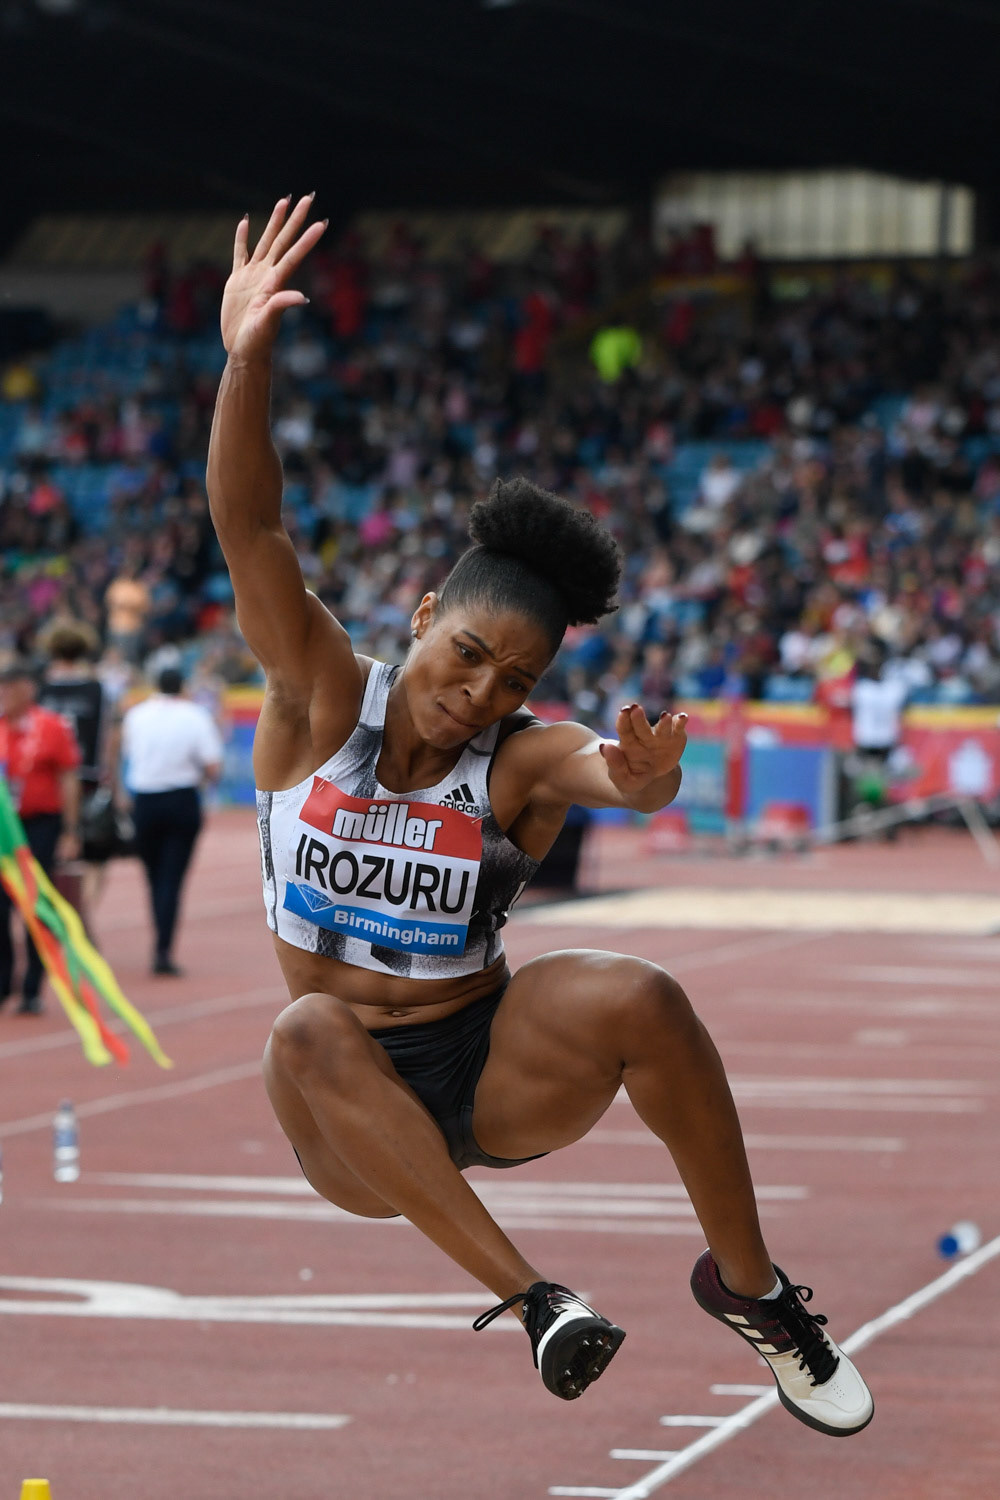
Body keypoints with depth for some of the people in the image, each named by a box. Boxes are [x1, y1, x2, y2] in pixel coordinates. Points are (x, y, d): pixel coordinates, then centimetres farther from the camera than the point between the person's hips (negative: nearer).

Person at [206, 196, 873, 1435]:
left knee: (636, 999, -28)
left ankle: (747, 1286, -10)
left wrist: (642, 776, -57)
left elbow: (607, 772, -31)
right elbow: (251, 532, -19)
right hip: (346, 1113, 0)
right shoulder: (322, 700, -6)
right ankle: (527, 1293, -37)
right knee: (310, 1029, -34)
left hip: (490, 1069, 0)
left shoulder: (520, 758, -8)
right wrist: (246, 357, -35)